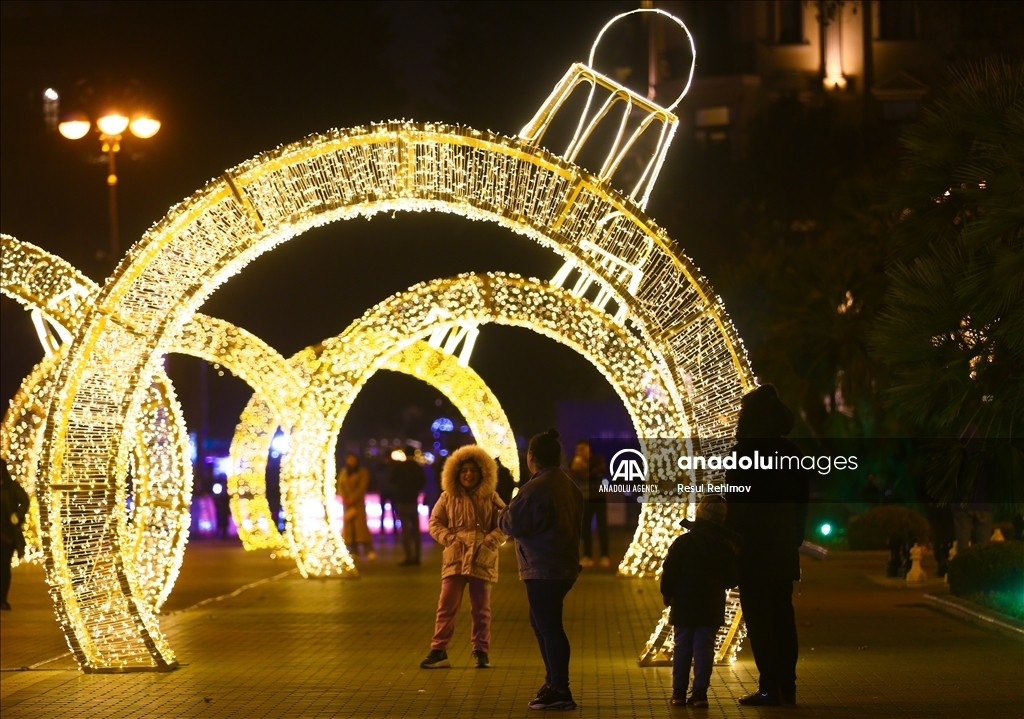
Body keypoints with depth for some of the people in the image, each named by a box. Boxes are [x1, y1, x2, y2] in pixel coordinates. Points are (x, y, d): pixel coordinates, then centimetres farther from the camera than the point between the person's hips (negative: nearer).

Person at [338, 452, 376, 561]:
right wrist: (344, 498, -10)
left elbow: (362, 487, -8)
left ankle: (370, 551, -18)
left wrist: (352, 499, -15)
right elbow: (340, 486, 6)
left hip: (358, 502, -5)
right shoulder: (343, 472, 13)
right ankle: (354, 551, -1)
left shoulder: (363, 471, 0)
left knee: (360, 524, -15)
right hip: (347, 502, 5)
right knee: (348, 526, -2)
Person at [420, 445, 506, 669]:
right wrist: (449, 539, -9)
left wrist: (489, 543, -13)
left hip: (482, 561, 0)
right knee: (447, 605, -4)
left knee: (481, 608, 7)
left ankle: (481, 651, 16)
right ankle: (439, 651, -1)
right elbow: (435, 522, 7)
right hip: (455, 558, 0)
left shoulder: (490, 498, 4)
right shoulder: (448, 497, 5)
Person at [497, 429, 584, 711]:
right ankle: (555, 682, 28)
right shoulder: (568, 486, 12)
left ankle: (560, 691, -4)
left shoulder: (536, 488, -17)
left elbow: (513, 525, -16)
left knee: (549, 627, -5)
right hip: (564, 566, 9)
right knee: (542, 623, 22)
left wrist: (501, 516, 6)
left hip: (542, 570, -9)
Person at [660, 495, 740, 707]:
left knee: (682, 648, 8)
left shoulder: (683, 542, -9)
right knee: (704, 649, 3)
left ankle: (679, 691, 8)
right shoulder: (725, 547, -4)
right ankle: (700, 692, -3)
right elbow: (731, 580, 2)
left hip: (684, 606, -1)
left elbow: (669, 572, -8)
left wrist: (667, 594, 7)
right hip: (711, 609, 1)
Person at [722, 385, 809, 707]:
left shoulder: (745, 451, -12)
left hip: (753, 548, -7)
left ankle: (770, 687, -7)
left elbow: (736, 502, -14)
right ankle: (787, 686, 15)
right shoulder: (791, 452, 8)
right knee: (783, 616, 13)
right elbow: (802, 501, 12)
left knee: (758, 619, -4)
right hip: (784, 549, 7)